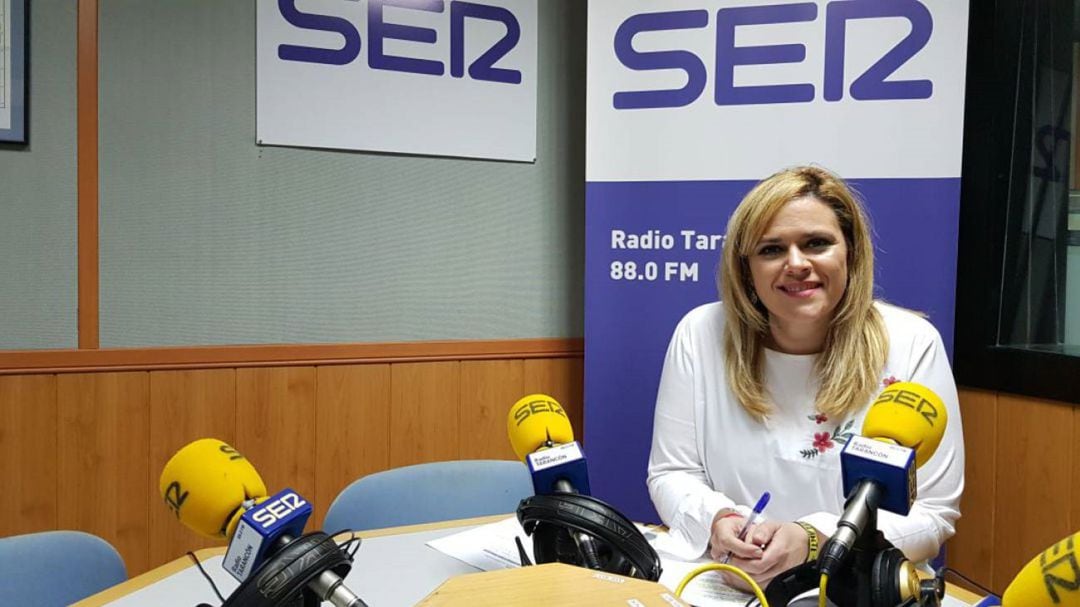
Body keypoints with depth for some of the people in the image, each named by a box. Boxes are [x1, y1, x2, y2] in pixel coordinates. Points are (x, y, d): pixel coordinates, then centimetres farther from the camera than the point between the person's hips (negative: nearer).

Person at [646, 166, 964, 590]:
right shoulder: (700, 334, -6)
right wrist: (717, 521, -20)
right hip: (726, 584, 2)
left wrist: (814, 541, -21)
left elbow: (932, 514, -6)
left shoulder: (912, 345, -8)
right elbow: (670, 475, 0)